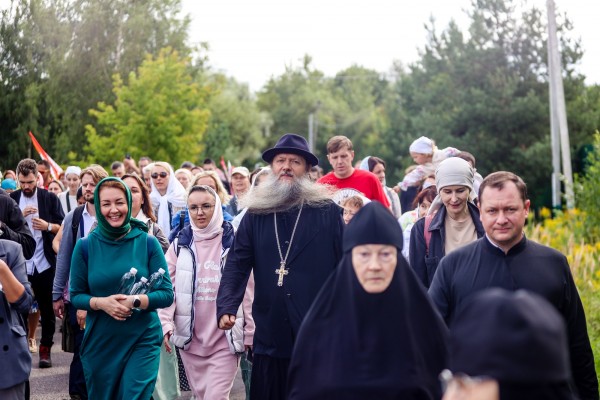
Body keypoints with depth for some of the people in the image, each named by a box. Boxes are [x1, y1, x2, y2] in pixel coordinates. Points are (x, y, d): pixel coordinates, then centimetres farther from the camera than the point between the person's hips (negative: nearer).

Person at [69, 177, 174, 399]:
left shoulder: (148, 243, -6)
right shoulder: (85, 246, -4)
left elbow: (167, 294, -6)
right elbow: (76, 295, 1)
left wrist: (135, 301, -22)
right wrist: (101, 303, -18)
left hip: (143, 340, -2)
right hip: (99, 341, 2)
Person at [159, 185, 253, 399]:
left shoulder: (234, 241, -4)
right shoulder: (180, 243, 4)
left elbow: (248, 289, -3)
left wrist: (251, 332, -4)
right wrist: (165, 324, -9)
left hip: (225, 339, -3)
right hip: (190, 338, 3)